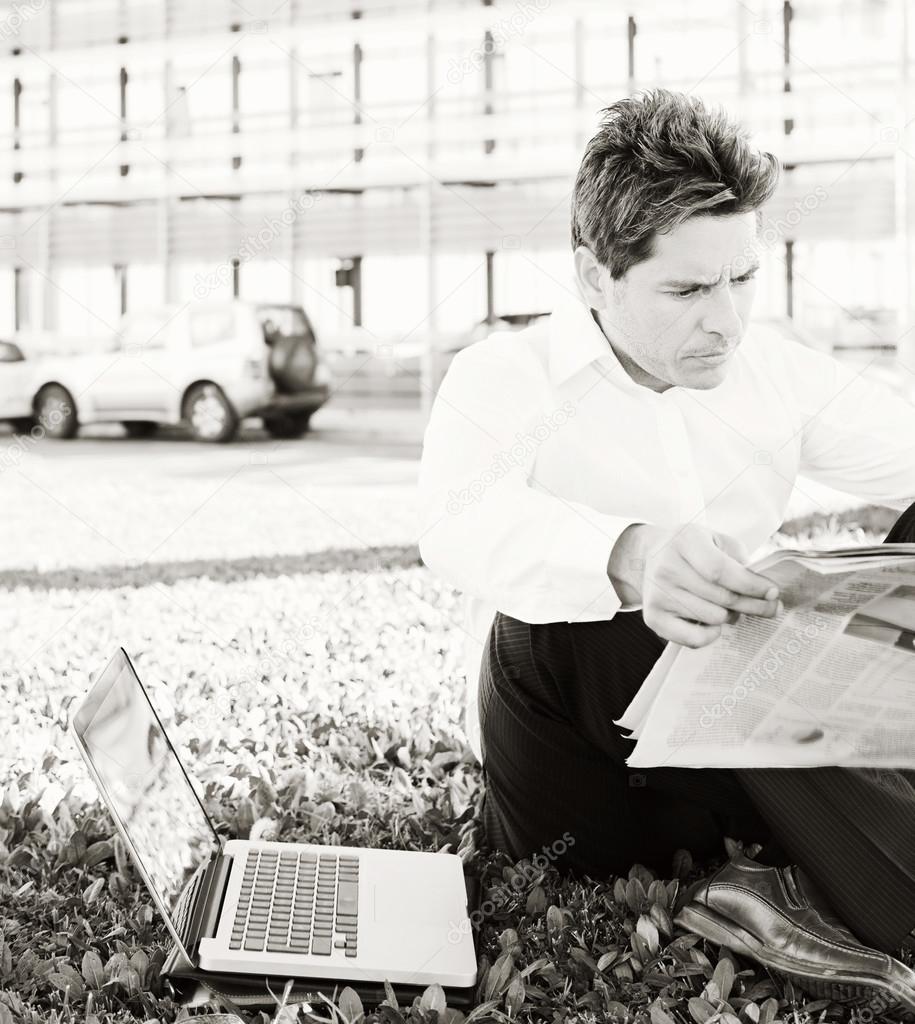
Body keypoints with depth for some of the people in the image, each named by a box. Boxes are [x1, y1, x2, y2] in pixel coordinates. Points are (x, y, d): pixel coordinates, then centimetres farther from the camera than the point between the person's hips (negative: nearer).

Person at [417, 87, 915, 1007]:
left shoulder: (773, 370, 5)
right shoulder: (505, 378, -9)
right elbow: (459, 522, -30)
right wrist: (629, 555, -52)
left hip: (755, 740, 4)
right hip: (577, 766, -3)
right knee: (561, 599, -35)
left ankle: (816, 891, -27)